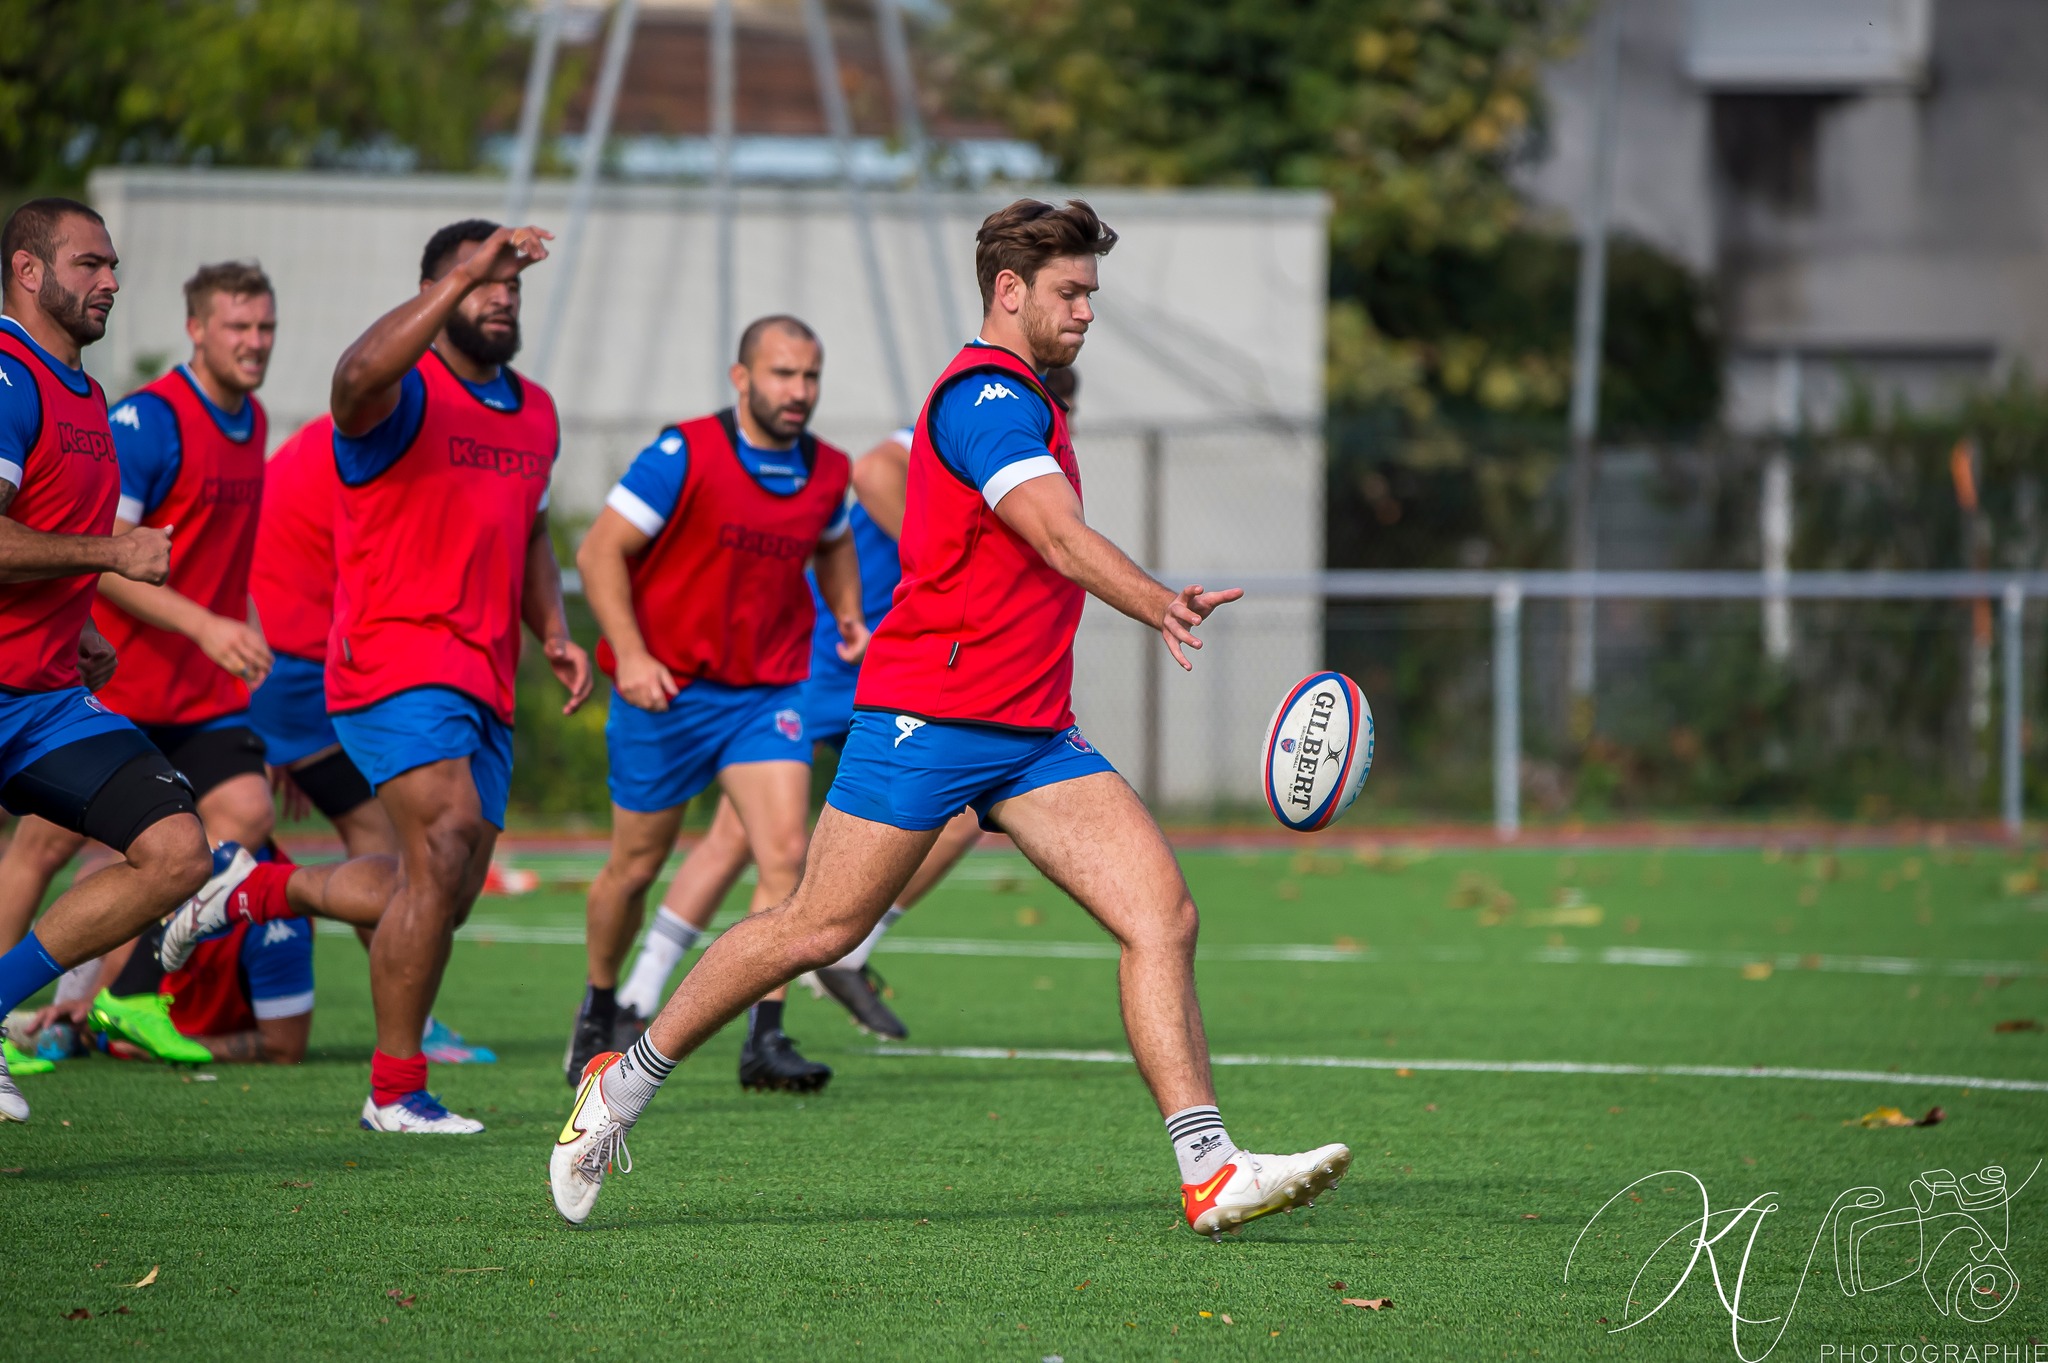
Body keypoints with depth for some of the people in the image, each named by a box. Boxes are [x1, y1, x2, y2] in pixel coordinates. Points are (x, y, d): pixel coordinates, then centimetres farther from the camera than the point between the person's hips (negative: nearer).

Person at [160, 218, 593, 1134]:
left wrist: (555, 634, 14)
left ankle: (253, 890, 33)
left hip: (484, 687, 8)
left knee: (441, 898, 10)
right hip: (397, 667, -8)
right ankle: (395, 1091, -12)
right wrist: (465, 275, -39)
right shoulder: (407, 395, -9)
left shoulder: (535, 414, 17)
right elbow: (360, 377, -35)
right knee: (446, 849, -22)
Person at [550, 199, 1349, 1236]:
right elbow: (1059, 534, -27)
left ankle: (1211, 1174, -13)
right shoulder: (985, 394, -12)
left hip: (1032, 736, 9)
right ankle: (623, 1084, 16)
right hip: (927, 717, -9)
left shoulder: (1020, 403, 20)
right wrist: (1159, 605, -44)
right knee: (816, 931, -2)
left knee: (1163, 915, -7)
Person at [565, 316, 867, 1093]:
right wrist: (630, 655, -22)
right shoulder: (684, 455, -14)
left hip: (768, 692, 3)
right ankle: (598, 1014, 33)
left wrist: (848, 615, 7)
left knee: (785, 853, -15)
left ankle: (765, 1038, -14)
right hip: (668, 688, -3)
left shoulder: (827, 472, 2)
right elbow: (601, 552, -13)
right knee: (636, 865, 9)